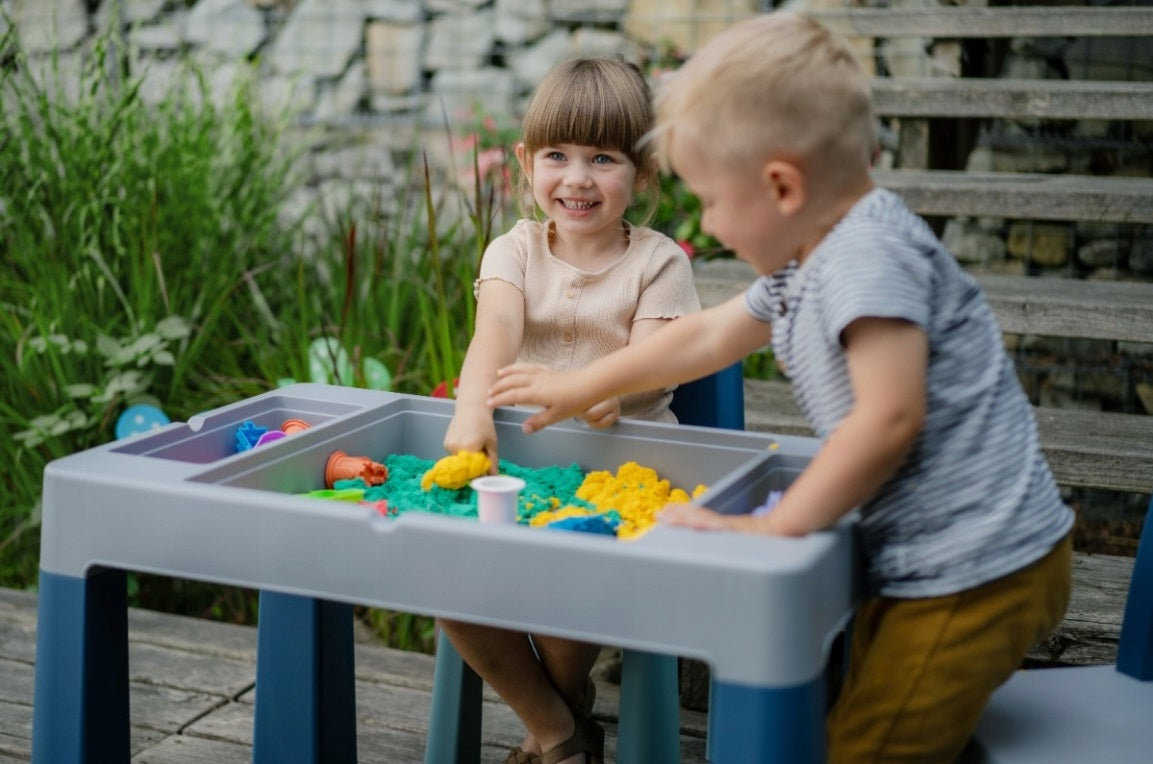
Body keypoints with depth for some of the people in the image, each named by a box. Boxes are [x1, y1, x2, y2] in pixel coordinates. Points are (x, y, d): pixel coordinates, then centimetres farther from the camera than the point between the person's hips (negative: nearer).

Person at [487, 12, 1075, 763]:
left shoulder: (869, 255, -21)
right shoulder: (804, 264, 11)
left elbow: (889, 418, -30)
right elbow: (708, 336, 24)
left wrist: (774, 527, -21)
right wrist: (578, 387, 31)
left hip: (979, 573, -10)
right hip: (924, 563, 10)